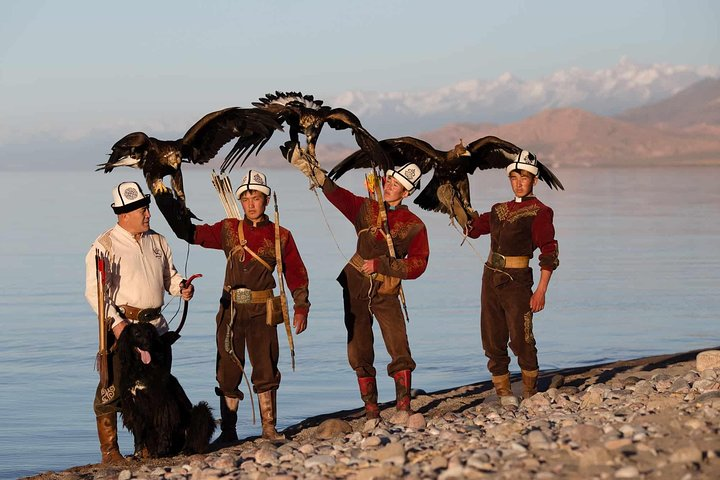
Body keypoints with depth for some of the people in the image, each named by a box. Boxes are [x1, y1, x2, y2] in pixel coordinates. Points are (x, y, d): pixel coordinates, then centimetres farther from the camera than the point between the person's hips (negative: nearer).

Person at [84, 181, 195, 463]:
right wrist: (115, 322, -20)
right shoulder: (105, 246, -7)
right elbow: (94, 291, -10)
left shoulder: (157, 242, 13)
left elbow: (169, 275, 22)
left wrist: (181, 287, -1)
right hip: (121, 326, -6)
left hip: (156, 326, 6)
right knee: (112, 389, -5)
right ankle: (109, 450, 2)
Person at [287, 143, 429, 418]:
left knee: (400, 350, -13)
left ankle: (404, 408, -10)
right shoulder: (366, 209, 4)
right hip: (356, 285, 3)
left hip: (385, 292, -2)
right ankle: (370, 408, 11)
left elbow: (416, 266, -9)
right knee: (360, 352, 4)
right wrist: (306, 166, -16)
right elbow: (334, 192, -4)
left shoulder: (414, 227, -4)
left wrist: (380, 264, -17)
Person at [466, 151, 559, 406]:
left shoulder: (539, 212, -4)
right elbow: (473, 227, 26)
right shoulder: (499, 210, 15)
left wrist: (541, 290, -16)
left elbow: (549, 252, -9)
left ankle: (530, 394, 3)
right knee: (493, 339, 4)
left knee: (521, 340, -9)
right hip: (491, 278, 6)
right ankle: (503, 391, 9)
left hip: (516, 280, -6)